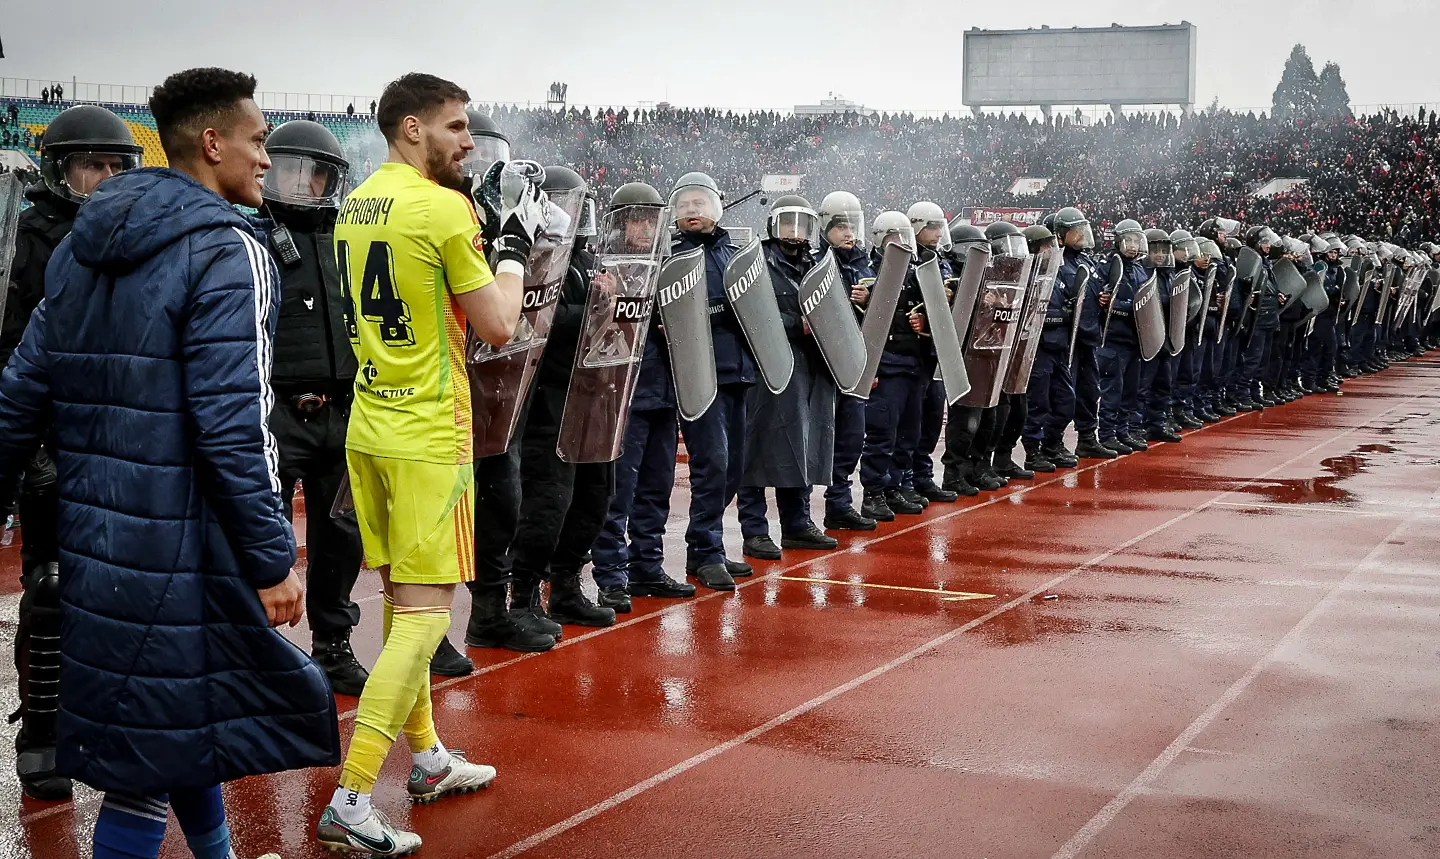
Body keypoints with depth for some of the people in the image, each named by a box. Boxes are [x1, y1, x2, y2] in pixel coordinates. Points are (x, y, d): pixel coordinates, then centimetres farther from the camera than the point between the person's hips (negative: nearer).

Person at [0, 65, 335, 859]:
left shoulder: (81, 247, 12)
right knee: (159, 750, 1)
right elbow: (232, 424, -20)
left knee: (184, 715, 23)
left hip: (93, 528, 9)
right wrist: (273, 559, -16)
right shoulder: (228, 250, -13)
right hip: (182, 543, -8)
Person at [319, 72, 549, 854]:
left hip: (368, 428, 9)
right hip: (427, 436, -8)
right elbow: (497, 327, -11)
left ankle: (427, 759, 32)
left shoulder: (354, 205, 9)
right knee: (425, 614, -4)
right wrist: (515, 245, 2)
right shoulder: (444, 208, -15)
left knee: (400, 600, 18)